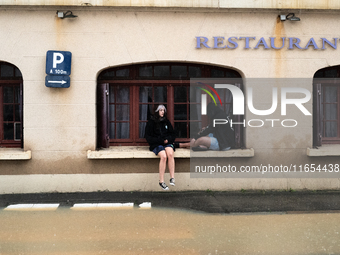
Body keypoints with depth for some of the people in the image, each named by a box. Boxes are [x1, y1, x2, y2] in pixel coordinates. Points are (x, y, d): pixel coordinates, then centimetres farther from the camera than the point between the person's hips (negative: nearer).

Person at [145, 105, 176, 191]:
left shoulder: (166, 121, 19)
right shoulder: (151, 122, 7)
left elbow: (173, 134, 21)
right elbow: (148, 136, 2)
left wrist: (168, 139, -2)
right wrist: (161, 141, -8)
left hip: (167, 143, 3)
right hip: (156, 144, -3)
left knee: (170, 154, -32)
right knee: (163, 156, -33)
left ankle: (172, 178, -33)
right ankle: (161, 181, -30)